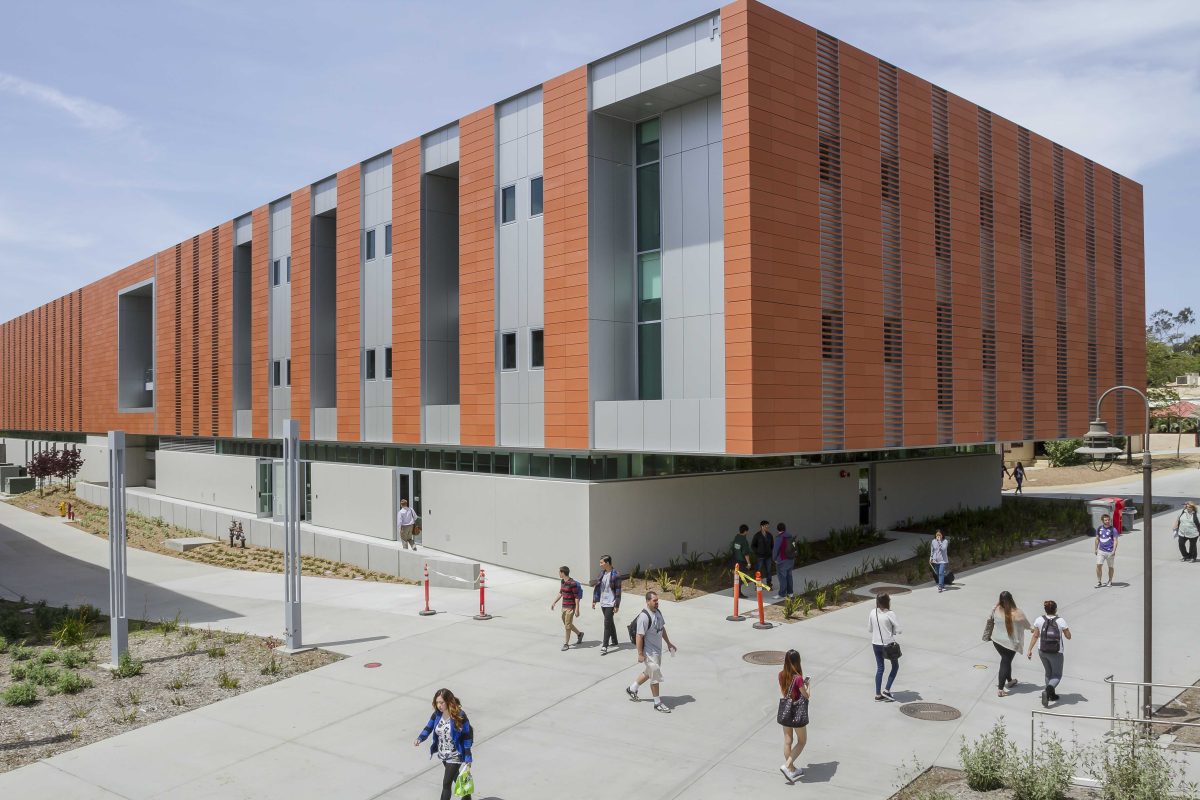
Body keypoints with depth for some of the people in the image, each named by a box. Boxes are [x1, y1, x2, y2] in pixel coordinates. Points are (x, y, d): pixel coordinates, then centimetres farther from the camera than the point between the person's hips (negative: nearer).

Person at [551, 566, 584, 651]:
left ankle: (566, 644, 8)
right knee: (566, 624, 17)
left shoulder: (572, 583, -20)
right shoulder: (562, 581, 6)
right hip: (564, 606, 8)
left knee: (567, 625, -2)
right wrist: (554, 602, 19)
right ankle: (579, 634, 37)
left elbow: (577, 597, -17)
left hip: (570, 607, -8)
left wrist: (577, 609, -18)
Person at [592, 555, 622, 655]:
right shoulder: (602, 573, 5)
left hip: (610, 604, -7)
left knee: (607, 624, -7)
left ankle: (605, 646, -5)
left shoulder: (615, 575, -15)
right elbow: (597, 587, 11)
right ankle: (615, 642, 31)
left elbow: (618, 591, -14)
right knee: (610, 622, 18)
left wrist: (617, 605, -15)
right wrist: (594, 600, 9)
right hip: (603, 603, 7)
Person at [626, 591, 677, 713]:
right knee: (655, 676, -1)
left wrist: (668, 642, 21)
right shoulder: (644, 616, -25)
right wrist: (640, 654, -22)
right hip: (649, 652, -9)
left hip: (657, 649, 9)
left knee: (648, 673, 22)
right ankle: (657, 703, 13)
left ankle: (632, 689, 41)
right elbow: (639, 636, -24)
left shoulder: (658, 612, 3)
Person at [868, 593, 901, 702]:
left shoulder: (872, 613, -3)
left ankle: (878, 695, 17)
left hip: (875, 644, 5)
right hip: (888, 644, -5)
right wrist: (891, 630, 5)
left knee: (879, 668, 15)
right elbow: (898, 629, -15)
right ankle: (887, 691, 10)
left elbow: (869, 629, 4)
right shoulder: (890, 614, -17)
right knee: (895, 666, 17)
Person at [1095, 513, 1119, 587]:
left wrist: (1114, 551, -21)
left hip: (1110, 552, -3)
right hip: (1101, 551, 3)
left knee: (1110, 567, 10)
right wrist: (1095, 549, 16)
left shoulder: (1113, 530, -7)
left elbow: (1115, 541, -11)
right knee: (1098, 565, -7)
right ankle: (1099, 582, 1)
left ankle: (1110, 581, 27)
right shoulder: (1099, 529, 5)